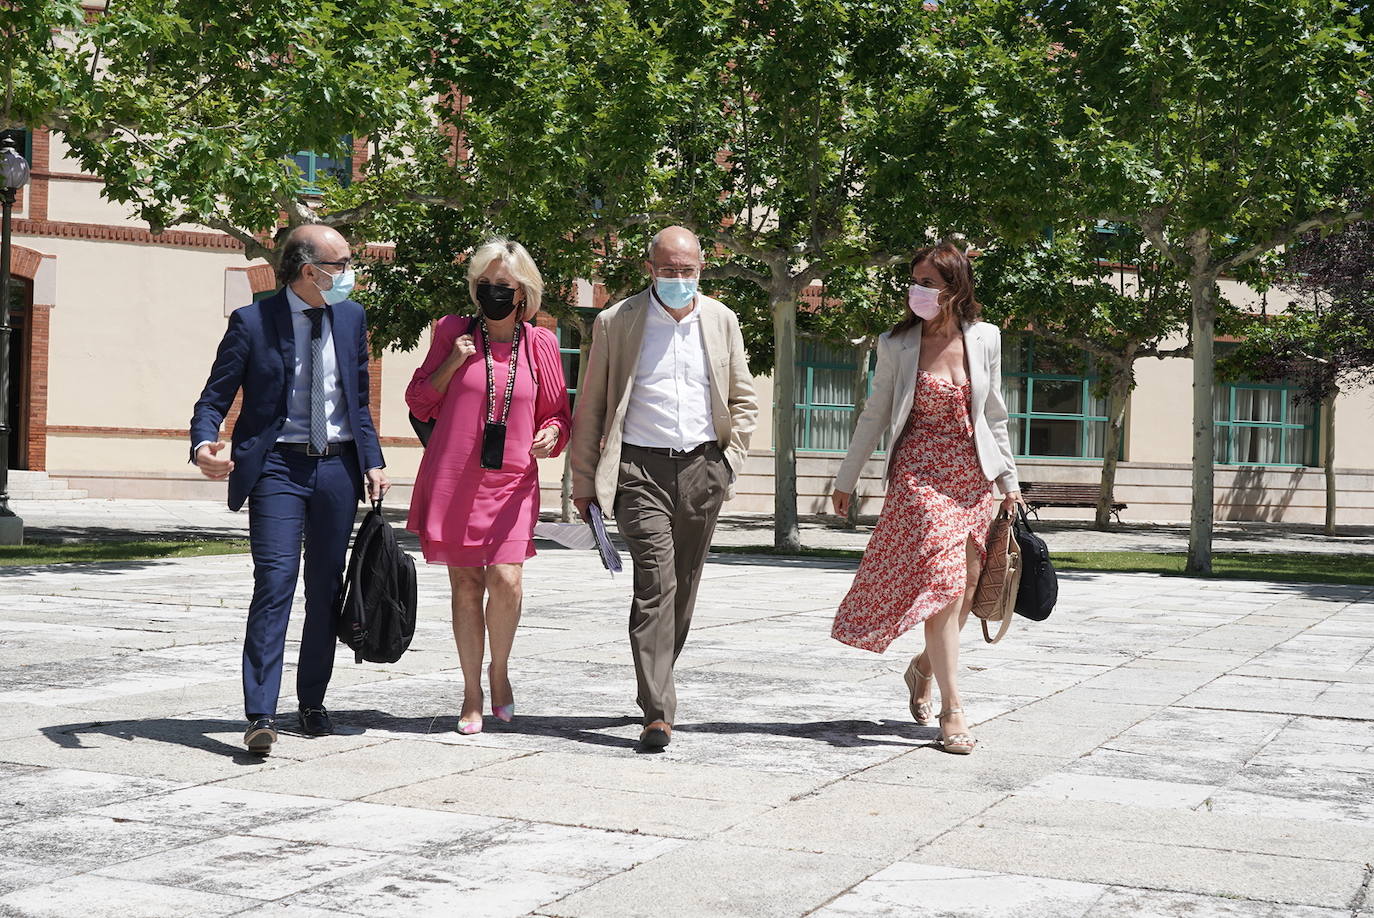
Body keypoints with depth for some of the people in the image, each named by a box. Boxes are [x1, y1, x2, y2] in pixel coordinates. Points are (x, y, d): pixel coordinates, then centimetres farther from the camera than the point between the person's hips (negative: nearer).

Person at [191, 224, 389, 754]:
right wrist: (203, 446, -24)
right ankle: (261, 715, -14)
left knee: (326, 590, 9)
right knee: (275, 584, -14)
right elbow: (214, 398, -4)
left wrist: (372, 461, 8)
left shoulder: (351, 318, 10)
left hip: (337, 466, 4)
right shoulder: (252, 322, -5)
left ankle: (312, 704, 22)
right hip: (277, 466, -4)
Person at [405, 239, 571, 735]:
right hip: (453, 480, 0)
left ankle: (500, 669, 14)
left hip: (510, 484, 0)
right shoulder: (454, 332, 5)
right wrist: (451, 363, -6)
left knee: (506, 580, -15)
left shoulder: (540, 344, 6)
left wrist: (551, 433, -6)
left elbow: (557, 411, 16)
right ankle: (472, 694, 18)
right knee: (466, 585, 4)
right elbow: (419, 402, 10)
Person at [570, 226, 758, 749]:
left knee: (683, 589, 10)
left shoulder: (721, 320, 10)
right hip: (641, 470, -3)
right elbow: (589, 409, 5)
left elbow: (743, 399, 17)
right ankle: (658, 712, -14)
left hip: (702, 470, 3)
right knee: (655, 583, -14)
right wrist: (584, 482, 3)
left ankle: (655, 684, 29)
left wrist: (730, 461, 6)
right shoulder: (616, 323, 1)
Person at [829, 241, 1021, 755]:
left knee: (964, 594, 6)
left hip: (972, 477, 3)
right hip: (919, 474, -3)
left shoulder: (985, 340, 5)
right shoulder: (898, 344, 0)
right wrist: (847, 478, 9)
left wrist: (1009, 480, 11)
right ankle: (952, 709, -10)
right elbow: (875, 415, 7)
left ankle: (924, 667, 35)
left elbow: (993, 416, 13)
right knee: (941, 583, -15)